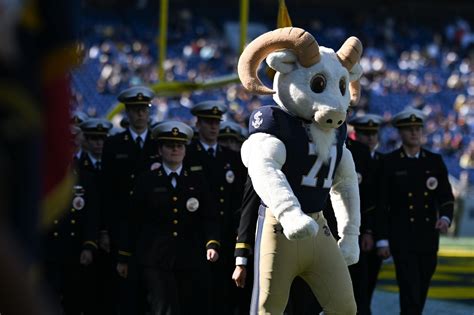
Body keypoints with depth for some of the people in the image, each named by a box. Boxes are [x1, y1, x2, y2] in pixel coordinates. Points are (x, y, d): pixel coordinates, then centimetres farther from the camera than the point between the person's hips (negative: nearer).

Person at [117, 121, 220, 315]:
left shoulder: (197, 181, 11)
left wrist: (212, 244, -12)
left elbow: (209, 217, 6)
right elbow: (132, 221, 8)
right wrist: (124, 257, 8)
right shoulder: (147, 181, 7)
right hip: (156, 261, -2)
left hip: (190, 261, 2)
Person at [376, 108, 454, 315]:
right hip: (402, 241, -4)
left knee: (421, 293, 11)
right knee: (410, 293, -12)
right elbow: (381, 204, -2)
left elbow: (446, 196, 8)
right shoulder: (390, 163, -2)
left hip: (429, 239, 4)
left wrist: (445, 217, -14)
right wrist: (382, 239, -7)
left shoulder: (435, 161, 9)